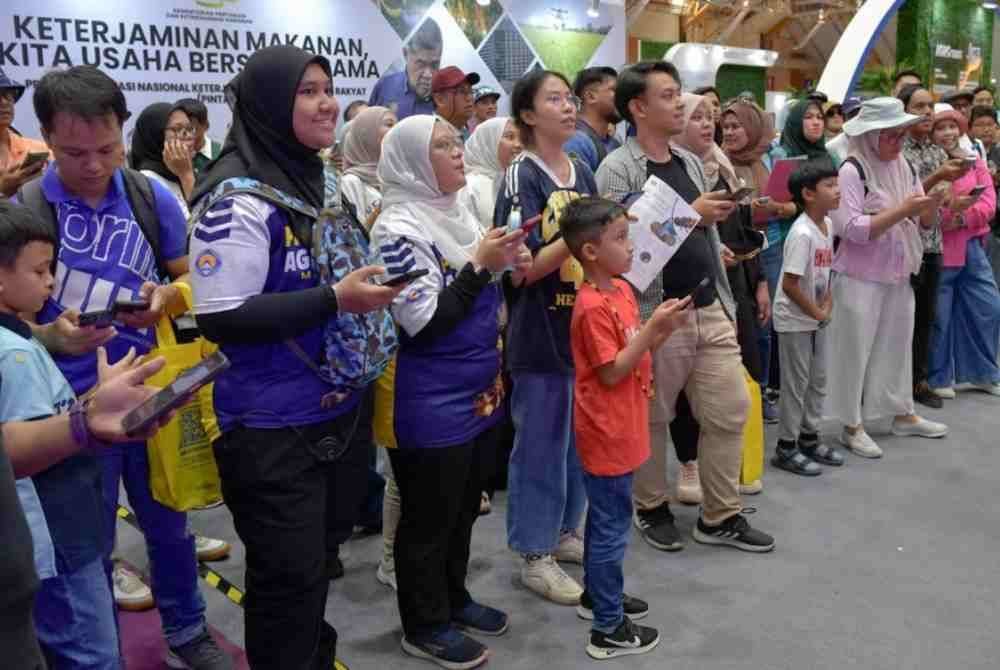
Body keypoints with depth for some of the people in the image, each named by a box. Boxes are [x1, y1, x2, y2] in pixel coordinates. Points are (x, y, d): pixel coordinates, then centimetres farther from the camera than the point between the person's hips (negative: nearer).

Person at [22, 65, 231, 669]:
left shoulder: (152, 197, -4)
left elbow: (191, 278, 5)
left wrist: (166, 296, -17)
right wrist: (48, 336, -27)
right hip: (73, 405, -2)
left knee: (170, 525, 19)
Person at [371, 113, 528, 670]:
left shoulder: (457, 212, 8)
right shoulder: (400, 228, -18)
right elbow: (425, 322, -23)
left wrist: (506, 267, 2)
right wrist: (480, 264, -22)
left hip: (478, 392, 8)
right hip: (432, 405, -8)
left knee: (464, 508, 21)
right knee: (429, 517, 8)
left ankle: (453, 599, 40)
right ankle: (425, 625, 26)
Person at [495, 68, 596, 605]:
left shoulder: (581, 172, 10)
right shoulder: (522, 176, -11)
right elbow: (521, 267, -19)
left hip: (585, 324, 8)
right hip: (541, 332, -7)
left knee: (580, 437, 16)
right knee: (540, 442, 2)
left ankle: (565, 532, 34)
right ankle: (535, 555, 16)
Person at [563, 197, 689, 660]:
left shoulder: (622, 289, 6)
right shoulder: (593, 306, -22)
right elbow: (611, 373, -22)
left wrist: (663, 329, -5)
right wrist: (652, 326, -23)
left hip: (620, 428, 9)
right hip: (607, 432, -9)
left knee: (603, 519, 21)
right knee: (612, 527, 1)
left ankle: (597, 595, 38)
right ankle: (609, 629, 12)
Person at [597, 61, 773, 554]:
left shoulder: (691, 163, 13)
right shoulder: (617, 169, -10)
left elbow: (707, 238, 17)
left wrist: (725, 301, 15)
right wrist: (689, 215, -20)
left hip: (709, 311, 7)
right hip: (656, 315, -7)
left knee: (729, 412, 8)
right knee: (651, 419, 9)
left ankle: (720, 516, 23)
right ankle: (651, 508, 30)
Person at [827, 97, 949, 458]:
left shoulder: (904, 167, 7)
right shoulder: (852, 170, -14)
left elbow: (924, 223, 10)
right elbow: (853, 229, -23)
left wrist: (932, 203, -11)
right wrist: (903, 209, -23)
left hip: (899, 275, 7)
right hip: (861, 278, -7)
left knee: (897, 344, 17)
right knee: (855, 350, 2)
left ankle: (903, 414, 32)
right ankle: (852, 426, 13)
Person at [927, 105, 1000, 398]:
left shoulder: (974, 161, 9)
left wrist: (963, 217, -15)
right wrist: (949, 207, -26)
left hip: (972, 246, 6)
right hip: (938, 250, -5)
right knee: (939, 317, 3)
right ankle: (938, 378, 19)